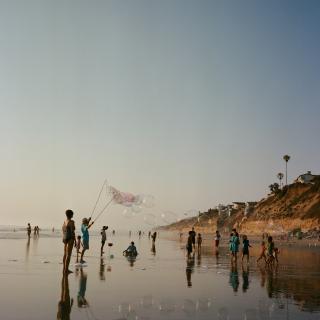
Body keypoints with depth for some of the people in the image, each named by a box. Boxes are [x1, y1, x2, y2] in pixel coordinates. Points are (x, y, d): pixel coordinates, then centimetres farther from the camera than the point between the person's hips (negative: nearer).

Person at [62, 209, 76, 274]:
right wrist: (75, 240, -13)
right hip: (70, 239, -9)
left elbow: (63, 232, 14)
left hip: (65, 239, 9)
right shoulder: (71, 222, -12)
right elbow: (72, 231, -17)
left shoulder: (64, 222, 11)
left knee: (65, 254, 13)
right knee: (68, 254, -7)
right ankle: (66, 269, -9)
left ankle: (64, 269, 18)